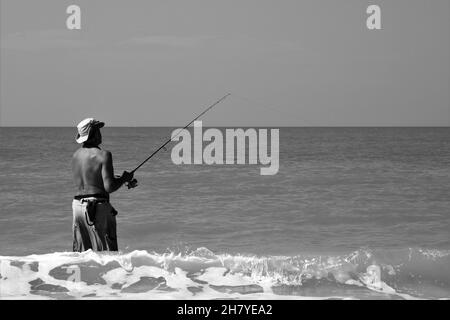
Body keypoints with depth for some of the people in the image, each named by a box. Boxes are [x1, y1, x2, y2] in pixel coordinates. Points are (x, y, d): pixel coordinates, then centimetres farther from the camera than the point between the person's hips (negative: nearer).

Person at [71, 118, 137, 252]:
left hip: (77, 204, 7)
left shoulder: (76, 155, 10)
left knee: (81, 251, 11)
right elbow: (109, 187, -17)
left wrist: (120, 179, 19)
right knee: (107, 251, -2)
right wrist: (124, 179, 1)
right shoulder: (103, 155, -12)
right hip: (97, 206, -7)